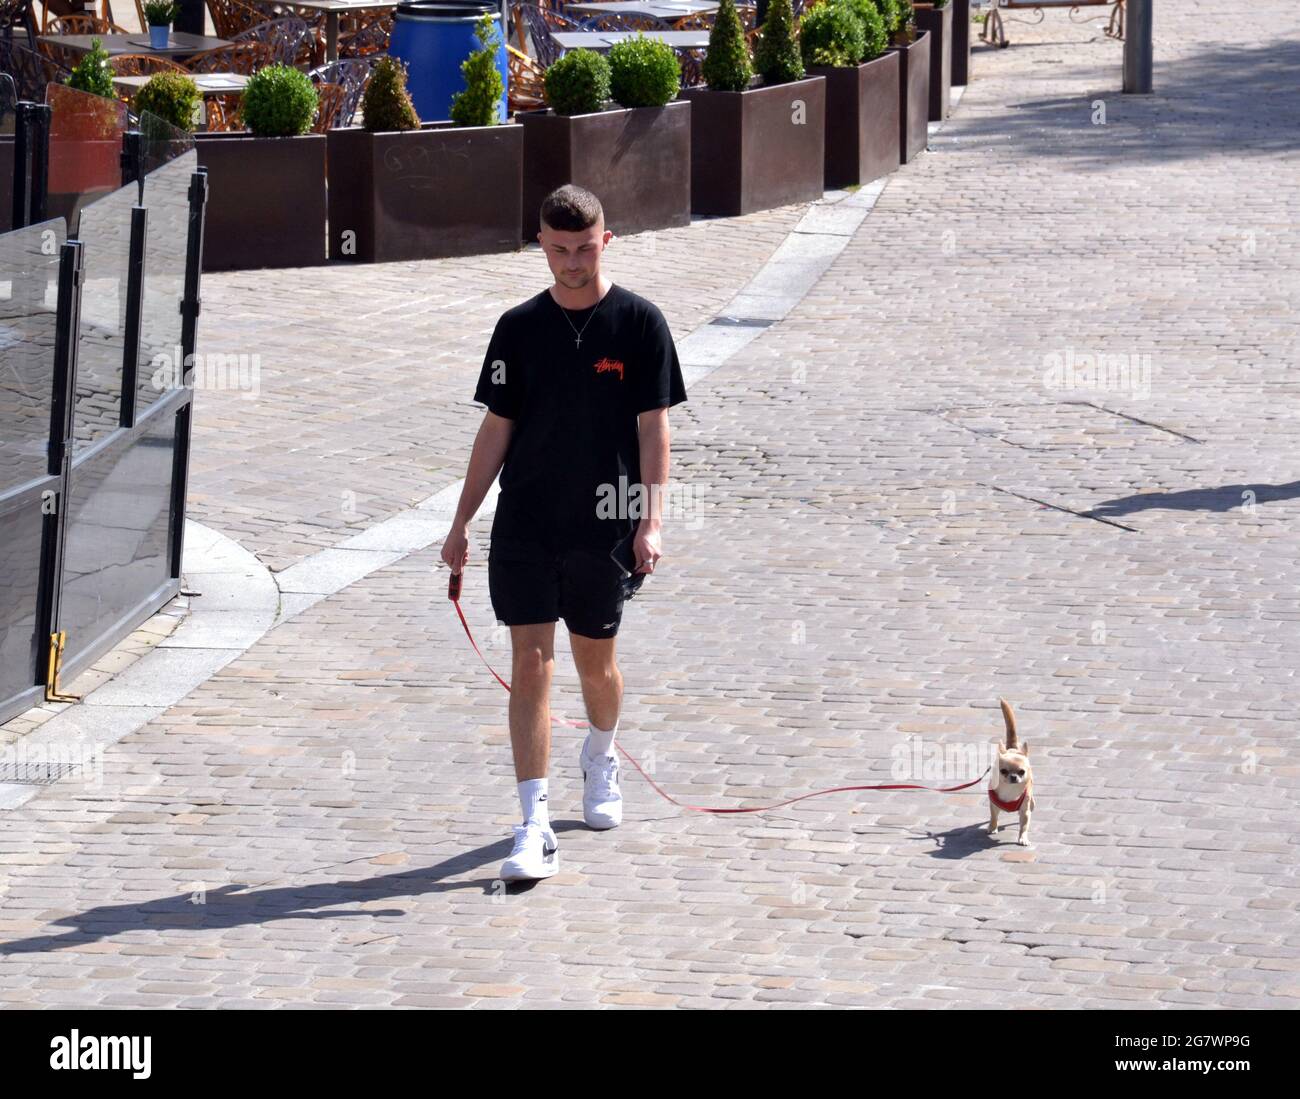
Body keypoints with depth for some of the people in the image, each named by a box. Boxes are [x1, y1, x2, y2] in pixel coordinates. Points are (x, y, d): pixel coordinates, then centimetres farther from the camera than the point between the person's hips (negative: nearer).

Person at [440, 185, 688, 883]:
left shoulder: (639, 323, -2)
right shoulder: (520, 327, 4)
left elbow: (653, 427, -3)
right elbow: (497, 427, 9)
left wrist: (651, 520, -12)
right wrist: (461, 522, 7)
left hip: (604, 527, -1)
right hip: (525, 524, 1)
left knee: (594, 663, 13)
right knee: (531, 663, -7)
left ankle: (600, 759, 45)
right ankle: (535, 828, -11)